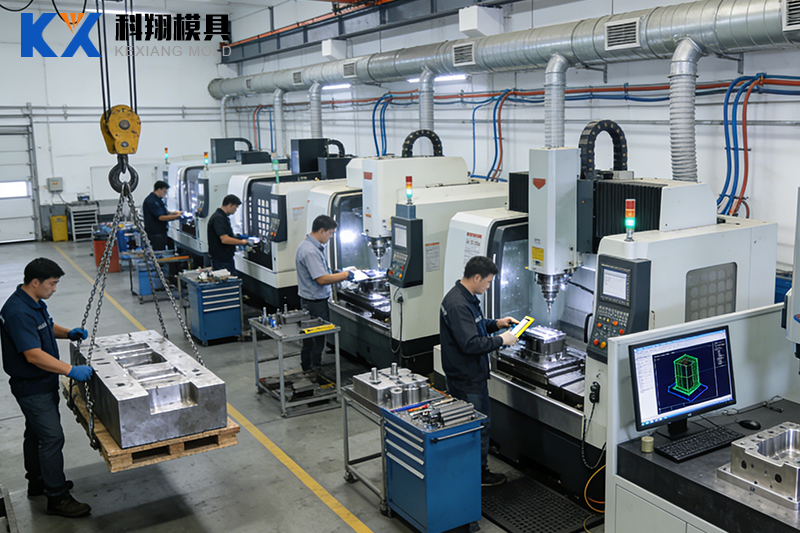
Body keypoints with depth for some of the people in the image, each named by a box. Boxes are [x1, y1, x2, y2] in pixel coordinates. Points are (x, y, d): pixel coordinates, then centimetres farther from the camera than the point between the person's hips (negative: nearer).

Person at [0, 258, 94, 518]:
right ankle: (57, 498, 0)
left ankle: (37, 482, 37)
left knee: (36, 434, 22)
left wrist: (67, 333, 4)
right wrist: (71, 370, -34)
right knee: (52, 437, -7)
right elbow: (33, 355, -32)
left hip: (42, 382, 10)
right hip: (32, 387, -10)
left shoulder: (34, 303, 5)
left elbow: (45, 327, 23)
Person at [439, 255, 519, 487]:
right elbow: (470, 344, -30)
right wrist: (501, 340, -20)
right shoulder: (458, 305, -26)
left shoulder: (465, 297, 8)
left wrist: (496, 323, 10)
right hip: (467, 378, -11)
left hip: (469, 374, 11)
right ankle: (478, 474, 15)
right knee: (480, 423, 2)